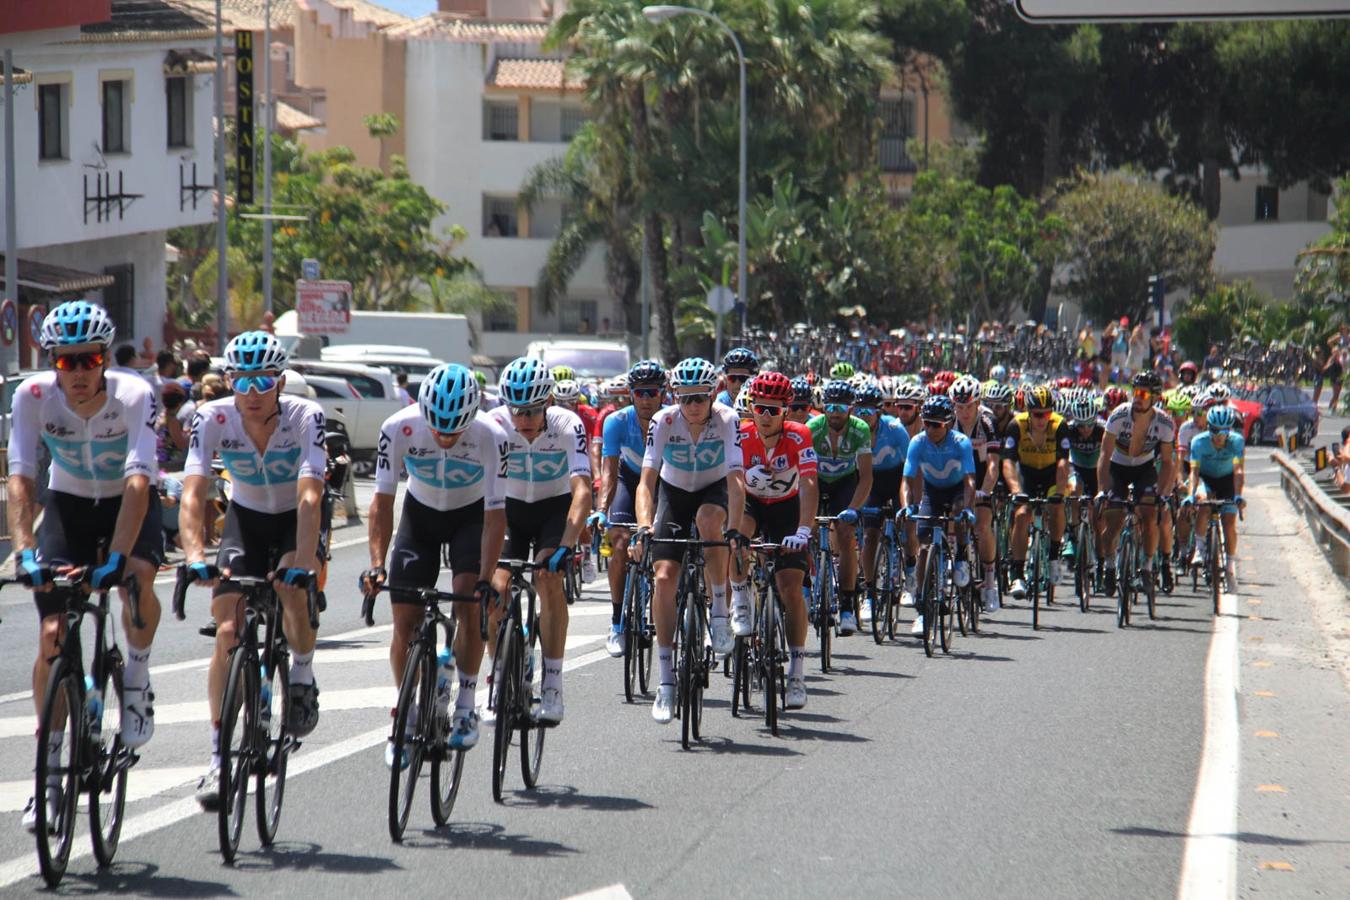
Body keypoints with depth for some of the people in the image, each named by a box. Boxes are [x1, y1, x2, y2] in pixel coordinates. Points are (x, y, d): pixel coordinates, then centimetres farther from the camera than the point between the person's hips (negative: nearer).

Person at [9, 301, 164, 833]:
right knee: (53, 635, -10)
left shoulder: (135, 396, -29)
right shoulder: (33, 397, -23)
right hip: (69, 503, 2)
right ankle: (49, 774, 0)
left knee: (137, 576, -35)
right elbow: (20, 480, -27)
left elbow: (138, 482, -36)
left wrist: (117, 557, -48)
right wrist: (25, 551, -42)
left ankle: (137, 683, -8)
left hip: (129, 503, -2)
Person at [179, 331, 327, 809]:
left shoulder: (306, 416, -28)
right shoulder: (212, 418, -23)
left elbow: (309, 497, -37)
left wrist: (302, 564, -50)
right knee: (228, 633, -12)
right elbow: (192, 493, -32)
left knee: (295, 590, -32)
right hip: (245, 519, 2)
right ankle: (218, 759, -4)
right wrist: (195, 555, -48)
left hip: (295, 520, -2)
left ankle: (302, 678, -2)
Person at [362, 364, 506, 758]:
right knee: (404, 621, -6)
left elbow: (495, 514, -29)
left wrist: (486, 579, -37)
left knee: (469, 603, -22)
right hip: (421, 513, 1)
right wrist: (377, 564, -35)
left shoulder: (490, 436, -31)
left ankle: (465, 708, -9)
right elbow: (382, 500, -24)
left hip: (471, 515, -1)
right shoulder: (399, 428, -29)